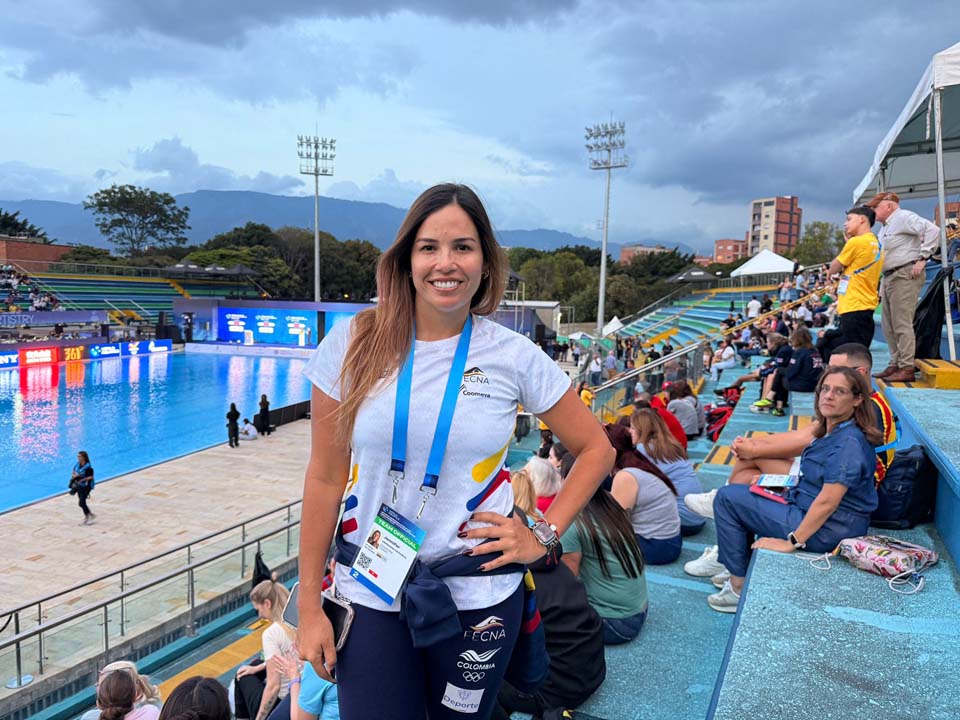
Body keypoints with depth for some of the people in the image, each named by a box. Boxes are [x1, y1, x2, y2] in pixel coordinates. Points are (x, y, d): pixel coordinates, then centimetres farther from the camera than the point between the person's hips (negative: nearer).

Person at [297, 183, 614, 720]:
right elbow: (325, 478, -2)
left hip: (477, 594, 0)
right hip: (370, 593, 0)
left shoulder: (514, 356, -7)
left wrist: (544, 537, -2)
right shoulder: (353, 345, -7)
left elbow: (597, 450, 5)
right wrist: (310, 606, -1)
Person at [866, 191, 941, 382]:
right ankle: (895, 364, 18)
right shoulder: (885, 227, 21)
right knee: (888, 325, 11)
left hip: (905, 275, -10)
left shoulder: (903, 217, -9)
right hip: (888, 277, 10)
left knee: (902, 323, -11)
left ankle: (907, 368, -9)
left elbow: (932, 230, -21)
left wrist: (922, 258, -21)